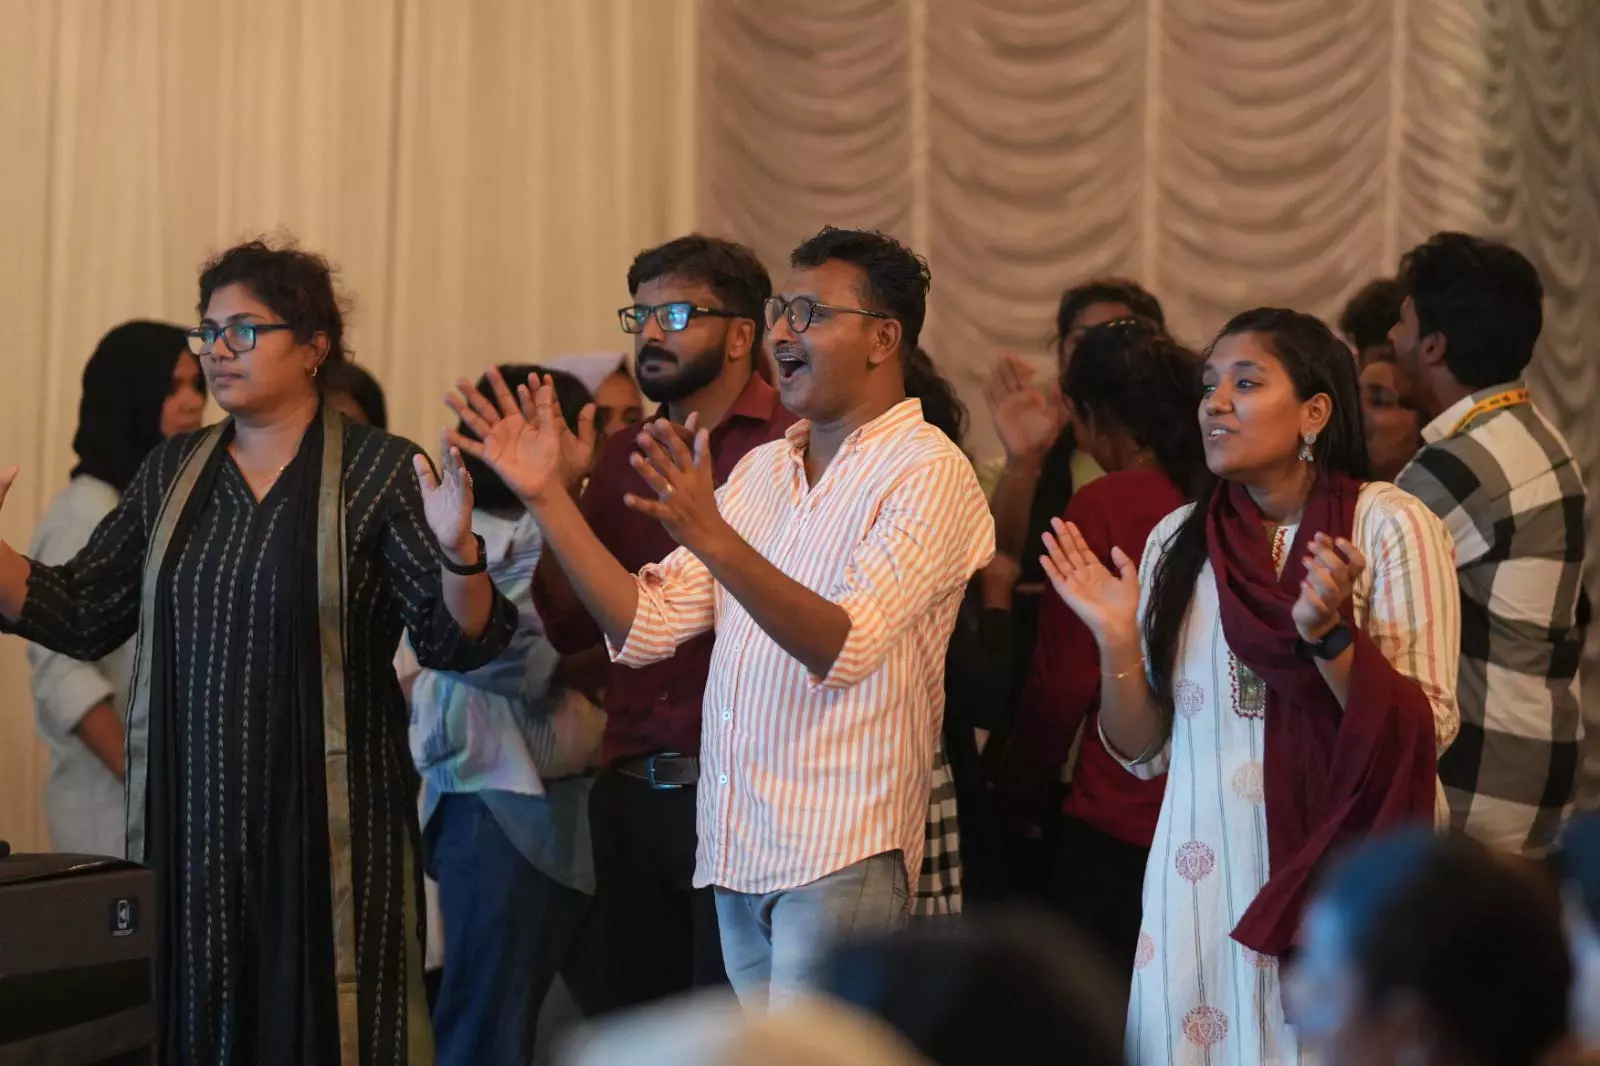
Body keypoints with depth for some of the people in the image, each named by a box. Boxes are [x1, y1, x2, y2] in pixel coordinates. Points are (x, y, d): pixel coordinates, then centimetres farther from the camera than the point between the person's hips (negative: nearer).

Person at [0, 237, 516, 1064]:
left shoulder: (381, 470, -4)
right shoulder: (172, 470, 10)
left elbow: (456, 643, -8)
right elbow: (82, 616, 11)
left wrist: (457, 552, -27)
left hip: (329, 820, -4)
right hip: (189, 816, 4)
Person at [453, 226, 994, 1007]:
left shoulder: (927, 473, -7)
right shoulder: (759, 471, 16)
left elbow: (846, 647, -21)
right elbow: (645, 624, 8)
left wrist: (714, 539, -32)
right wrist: (546, 497, 1)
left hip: (840, 855, -7)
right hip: (740, 852, 7)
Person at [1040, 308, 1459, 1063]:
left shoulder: (1390, 526, -5)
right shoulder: (1177, 541, 7)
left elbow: (1427, 731, -9)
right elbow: (1145, 753, 10)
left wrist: (1329, 634, -23)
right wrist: (1117, 640, -6)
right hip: (1202, 882, 4)